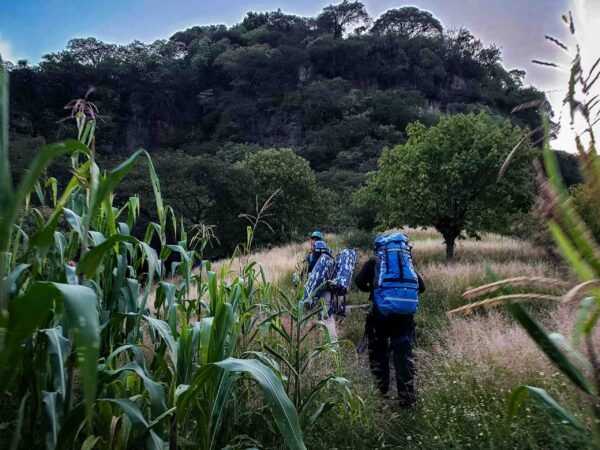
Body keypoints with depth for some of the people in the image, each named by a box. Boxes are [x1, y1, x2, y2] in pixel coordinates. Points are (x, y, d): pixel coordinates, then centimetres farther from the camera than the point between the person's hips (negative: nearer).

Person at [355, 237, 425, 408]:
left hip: (380, 312, -2)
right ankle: (407, 398, 6)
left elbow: (359, 281, -3)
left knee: (378, 351, 17)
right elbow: (421, 287, 14)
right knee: (404, 354, 7)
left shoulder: (374, 261, 10)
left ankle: (381, 389, 26)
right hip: (404, 313, 2)